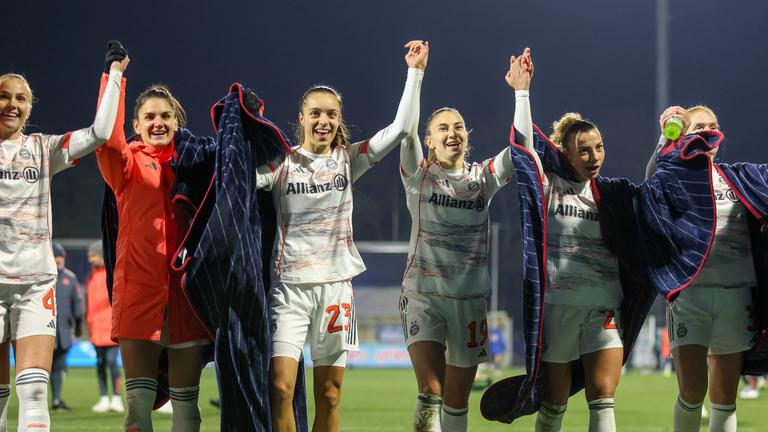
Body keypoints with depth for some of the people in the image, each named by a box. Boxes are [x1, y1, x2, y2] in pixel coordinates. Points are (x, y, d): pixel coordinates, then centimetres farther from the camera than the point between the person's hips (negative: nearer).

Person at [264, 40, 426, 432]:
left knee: (329, 395, 5)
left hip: (335, 285, 2)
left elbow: (401, 127, -1)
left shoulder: (349, 160, 6)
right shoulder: (282, 163, 0)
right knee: (280, 387, -14)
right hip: (289, 285, -2)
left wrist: (415, 71, -4)